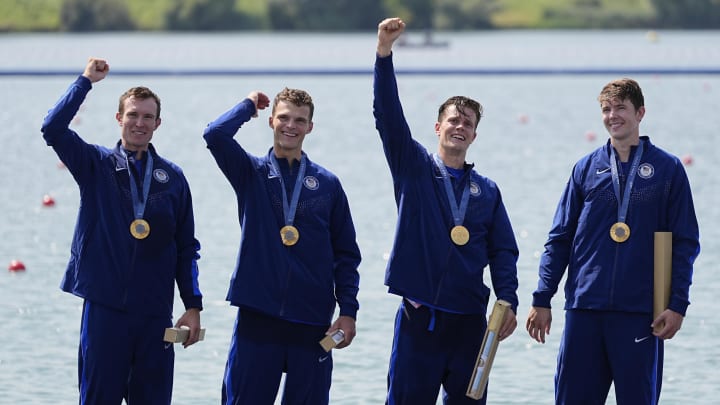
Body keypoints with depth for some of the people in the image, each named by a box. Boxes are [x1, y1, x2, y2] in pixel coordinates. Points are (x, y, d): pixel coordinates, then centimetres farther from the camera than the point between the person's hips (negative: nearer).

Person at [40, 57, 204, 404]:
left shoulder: (172, 177, 8)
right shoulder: (96, 165, 4)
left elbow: (186, 248, 10)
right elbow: (53, 129, -12)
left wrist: (193, 306, 4)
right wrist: (86, 80, -8)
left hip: (155, 311, 2)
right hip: (104, 307, -2)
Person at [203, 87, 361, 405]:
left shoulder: (328, 184, 8)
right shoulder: (251, 173, 6)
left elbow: (346, 254, 9)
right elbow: (215, 135, -13)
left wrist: (348, 311, 0)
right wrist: (249, 105, 3)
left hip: (313, 321, 1)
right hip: (257, 316, -1)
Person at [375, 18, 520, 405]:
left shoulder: (487, 190, 11)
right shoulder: (414, 169, 5)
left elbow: (503, 251, 9)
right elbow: (388, 115, -7)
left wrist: (508, 302, -5)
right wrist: (384, 53, -18)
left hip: (468, 319, 2)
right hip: (419, 315, -2)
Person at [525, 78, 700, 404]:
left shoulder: (667, 169, 3)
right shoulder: (587, 168, 8)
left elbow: (685, 242, 1)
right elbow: (559, 239, 10)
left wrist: (678, 304, -7)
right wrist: (542, 300, 4)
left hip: (640, 312, -2)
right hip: (584, 307, 2)